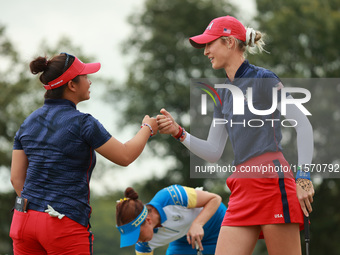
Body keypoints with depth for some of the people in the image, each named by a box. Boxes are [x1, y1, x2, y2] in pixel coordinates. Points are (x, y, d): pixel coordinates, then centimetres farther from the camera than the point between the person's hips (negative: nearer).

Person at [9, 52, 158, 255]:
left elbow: (16, 177, 10)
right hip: (66, 224, -6)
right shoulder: (82, 123, -10)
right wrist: (147, 128, 15)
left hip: (25, 220, 6)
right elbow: (125, 156, -2)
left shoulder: (28, 123, 9)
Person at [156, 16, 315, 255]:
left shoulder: (262, 79, -2)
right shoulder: (223, 93, 19)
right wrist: (179, 132, 7)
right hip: (242, 189, 7)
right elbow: (213, 152, 20)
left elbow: (303, 125, -6)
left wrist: (303, 176, -13)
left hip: (272, 180, -7)